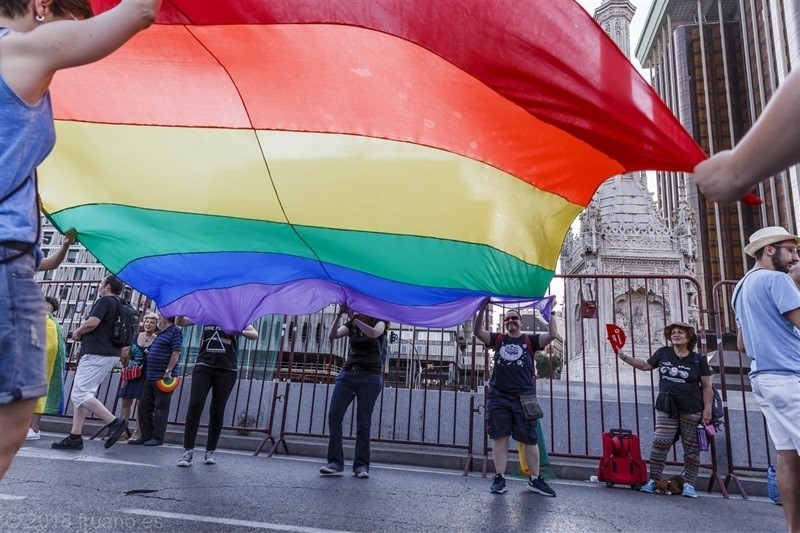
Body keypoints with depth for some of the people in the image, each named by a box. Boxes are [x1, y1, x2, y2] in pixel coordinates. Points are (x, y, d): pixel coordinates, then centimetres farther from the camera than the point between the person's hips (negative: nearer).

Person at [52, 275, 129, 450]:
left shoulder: (105, 300, -9)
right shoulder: (120, 305, 20)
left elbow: (92, 323, -21)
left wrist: (77, 333, -1)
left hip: (96, 354, -10)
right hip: (111, 354, 10)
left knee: (80, 394, -12)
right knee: (81, 394, 12)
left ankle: (114, 422, -18)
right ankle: (75, 437, 12)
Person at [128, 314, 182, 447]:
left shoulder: (175, 331, -8)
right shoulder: (161, 334, 21)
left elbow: (176, 352, -17)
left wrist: (168, 371, -22)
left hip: (163, 377, -10)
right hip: (150, 376, 10)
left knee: (161, 408, -4)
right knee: (144, 406, 10)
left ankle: (158, 438, 2)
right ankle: (146, 436, 18)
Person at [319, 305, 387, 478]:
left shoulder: (379, 322, 4)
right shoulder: (351, 325, 13)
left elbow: (373, 333, -21)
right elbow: (332, 335, -4)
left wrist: (355, 318, -22)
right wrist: (339, 315, -16)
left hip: (370, 376, -4)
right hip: (348, 373, 4)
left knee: (363, 422, -4)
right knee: (334, 415, -8)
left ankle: (361, 465, 4)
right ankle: (335, 462, -3)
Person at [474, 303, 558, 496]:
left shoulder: (530, 340, 8)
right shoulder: (498, 339, 12)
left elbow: (552, 334, -4)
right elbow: (478, 331, -1)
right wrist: (483, 307, -8)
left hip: (524, 398, -1)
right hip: (498, 397, 1)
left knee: (530, 439, 5)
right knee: (499, 437, 3)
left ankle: (535, 479, 17)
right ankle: (499, 479, 9)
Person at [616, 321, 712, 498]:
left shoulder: (698, 359, -1)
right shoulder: (663, 353, 5)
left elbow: (707, 387, 1)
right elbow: (646, 366, 17)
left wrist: (707, 409, -6)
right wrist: (624, 357, 10)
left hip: (692, 410, -1)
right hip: (666, 408, 1)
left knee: (691, 448, 6)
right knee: (660, 444, -2)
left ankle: (689, 484, 16)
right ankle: (653, 480, 5)